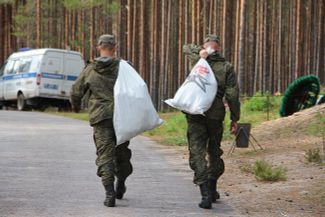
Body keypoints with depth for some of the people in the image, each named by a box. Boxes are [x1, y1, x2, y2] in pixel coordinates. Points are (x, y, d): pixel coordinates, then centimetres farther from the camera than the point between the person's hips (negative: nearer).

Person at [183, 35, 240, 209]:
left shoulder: (199, 61, 5)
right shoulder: (227, 67, 3)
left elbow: (186, 48, 24)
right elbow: (232, 94, -4)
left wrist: (200, 52, 4)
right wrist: (234, 119, 1)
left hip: (195, 113, -1)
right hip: (216, 114, 1)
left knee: (197, 152, -4)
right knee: (214, 152, 20)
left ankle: (206, 193, -18)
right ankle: (212, 189, 29)